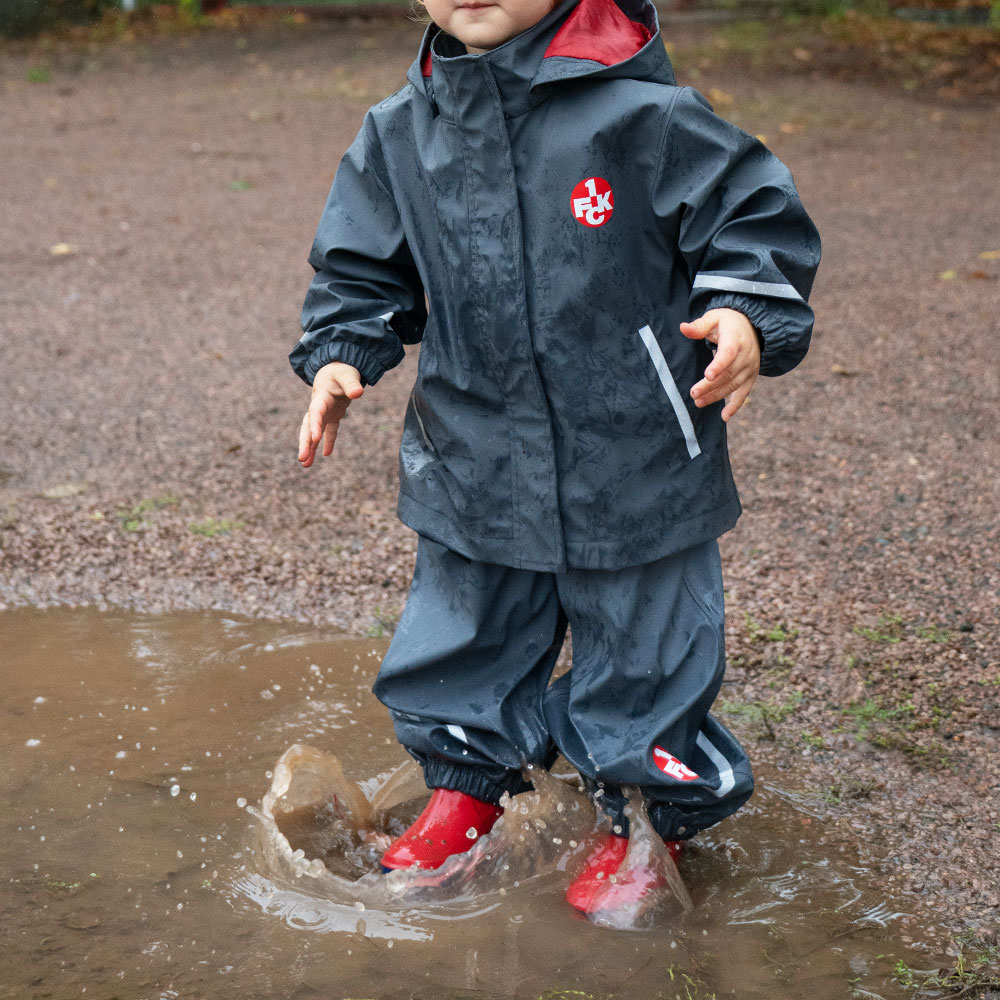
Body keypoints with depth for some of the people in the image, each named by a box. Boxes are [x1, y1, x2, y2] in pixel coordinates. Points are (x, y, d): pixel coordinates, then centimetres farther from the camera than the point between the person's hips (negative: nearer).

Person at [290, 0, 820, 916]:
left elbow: (756, 217, -8)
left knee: (640, 647, 10)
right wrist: (340, 355, -4)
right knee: (464, 636, 19)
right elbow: (362, 268, 11)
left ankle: (651, 820, 36)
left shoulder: (643, 115, -14)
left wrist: (748, 318, -23)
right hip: (475, 467, 4)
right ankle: (471, 783, 47)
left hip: (634, 461, -4)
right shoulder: (399, 136, 0)